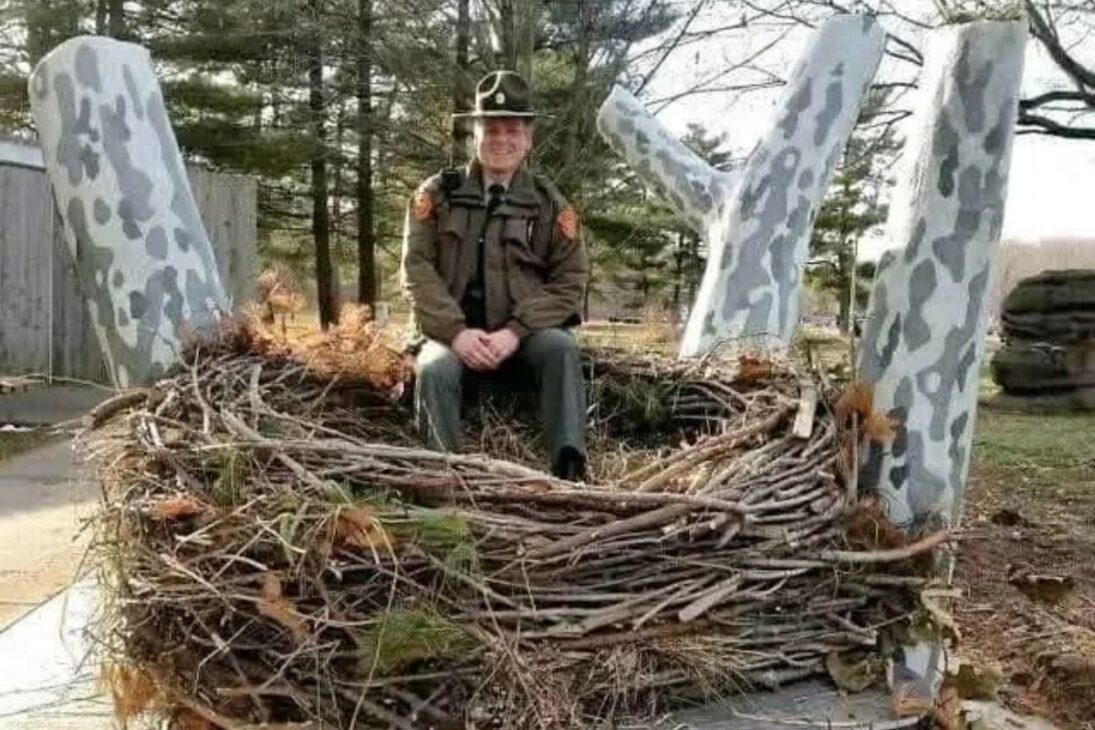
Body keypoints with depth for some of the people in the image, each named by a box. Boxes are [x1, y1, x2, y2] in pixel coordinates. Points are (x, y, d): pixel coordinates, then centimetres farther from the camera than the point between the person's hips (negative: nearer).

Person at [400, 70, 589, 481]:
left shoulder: (549, 203, 7)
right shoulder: (439, 193, 7)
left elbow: (570, 280, 0)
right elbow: (417, 268, -1)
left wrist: (516, 331, -16)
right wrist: (455, 331, -17)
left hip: (523, 336, 1)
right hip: (456, 334, 0)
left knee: (560, 346, -30)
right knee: (434, 370, -33)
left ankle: (569, 470, -30)